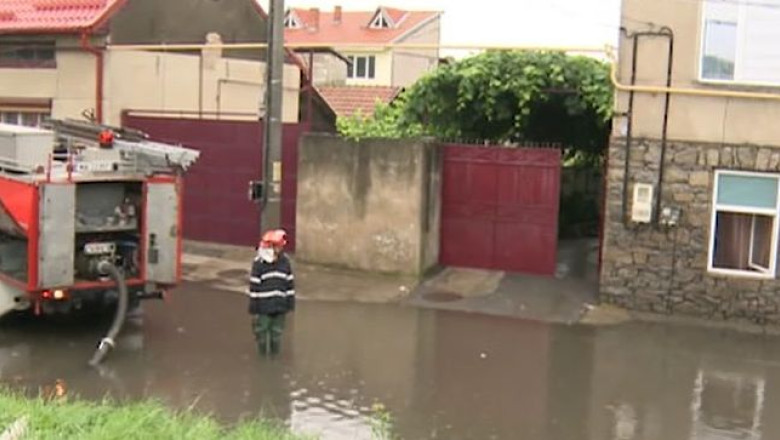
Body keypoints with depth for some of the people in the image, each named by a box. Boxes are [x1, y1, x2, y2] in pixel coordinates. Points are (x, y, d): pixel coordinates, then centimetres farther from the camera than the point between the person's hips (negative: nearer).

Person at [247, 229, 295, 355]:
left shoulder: (285, 262, 0)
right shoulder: (259, 263, -11)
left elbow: (290, 283, 6)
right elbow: (254, 286, -9)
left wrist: (290, 302, 6)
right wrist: (253, 307, -8)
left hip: (280, 305, 3)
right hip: (263, 306, -3)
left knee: (277, 331, 13)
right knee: (261, 329, 5)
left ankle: (275, 352, 28)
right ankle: (262, 351, 21)